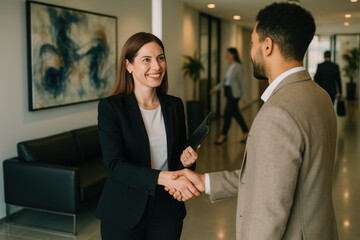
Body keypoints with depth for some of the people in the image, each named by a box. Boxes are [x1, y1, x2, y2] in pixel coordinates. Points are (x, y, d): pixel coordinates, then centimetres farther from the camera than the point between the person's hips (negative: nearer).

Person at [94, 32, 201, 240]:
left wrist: (187, 160, -11)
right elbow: (114, 166, -20)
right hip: (124, 214, -3)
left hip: (166, 210, 4)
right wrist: (163, 177, -32)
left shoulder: (175, 105, 2)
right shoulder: (110, 107, -11)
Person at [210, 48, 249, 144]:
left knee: (227, 114, -5)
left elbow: (241, 82, -9)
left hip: (234, 93, -9)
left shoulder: (238, 67, -11)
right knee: (236, 114, 13)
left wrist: (243, 96, -6)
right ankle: (246, 132, 23)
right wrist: (216, 88, 13)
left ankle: (223, 136, 2)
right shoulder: (230, 66, 12)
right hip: (229, 93, 9)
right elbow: (225, 81, 16)